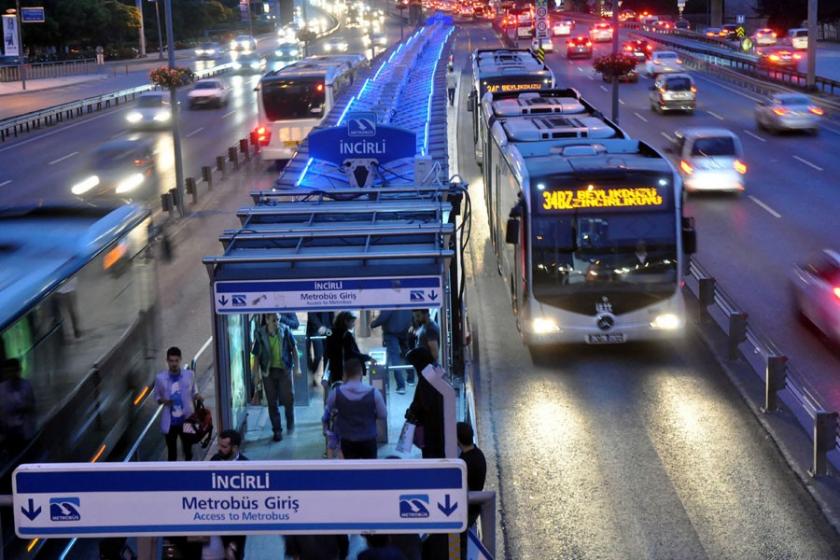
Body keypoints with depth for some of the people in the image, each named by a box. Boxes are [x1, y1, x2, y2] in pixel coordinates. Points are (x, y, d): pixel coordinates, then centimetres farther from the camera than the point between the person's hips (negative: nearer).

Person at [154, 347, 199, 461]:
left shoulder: (190, 375, -6)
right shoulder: (160, 378, -8)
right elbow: (157, 396, 6)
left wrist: (197, 396, -16)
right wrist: (162, 400, -16)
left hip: (186, 420, 1)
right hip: (170, 422, -1)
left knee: (188, 449, 16)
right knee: (172, 452, 11)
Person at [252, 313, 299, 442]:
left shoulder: (285, 330, -9)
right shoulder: (260, 334, -10)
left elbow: (293, 349, 3)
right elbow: (257, 356, -3)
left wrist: (297, 366, 0)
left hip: (284, 369, 0)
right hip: (268, 371, 0)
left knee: (288, 398, 3)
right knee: (272, 402, 6)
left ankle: (290, 421, 33)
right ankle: (277, 430, 19)